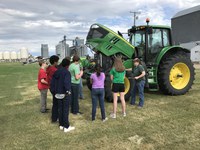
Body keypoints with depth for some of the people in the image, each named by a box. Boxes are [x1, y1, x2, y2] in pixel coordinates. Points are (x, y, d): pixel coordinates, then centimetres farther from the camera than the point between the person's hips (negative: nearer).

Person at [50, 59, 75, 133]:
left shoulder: (56, 72, 7)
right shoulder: (66, 72, -16)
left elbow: (52, 83, 9)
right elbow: (66, 82, -32)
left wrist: (53, 92, 15)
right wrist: (67, 91, -22)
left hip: (58, 94, 7)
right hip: (65, 94, -7)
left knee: (60, 109, 15)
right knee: (65, 110, 0)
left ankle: (61, 125, 25)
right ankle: (66, 127, 7)